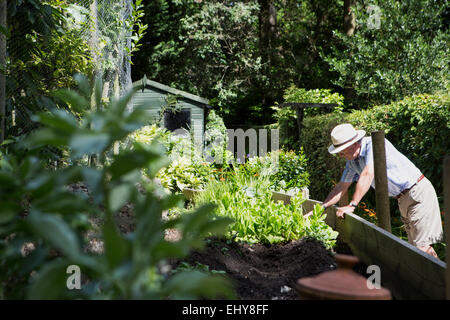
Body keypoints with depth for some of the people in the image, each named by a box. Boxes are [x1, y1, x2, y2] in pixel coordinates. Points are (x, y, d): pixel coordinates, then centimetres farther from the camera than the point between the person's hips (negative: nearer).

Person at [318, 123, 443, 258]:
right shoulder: (352, 161, 5)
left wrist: (352, 205, -30)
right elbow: (341, 187, 13)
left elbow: (367, 175, -30)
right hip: (403, 199, 8)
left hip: (418, 192, -8)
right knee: (414, 246, 10)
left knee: (421, 246, -14)